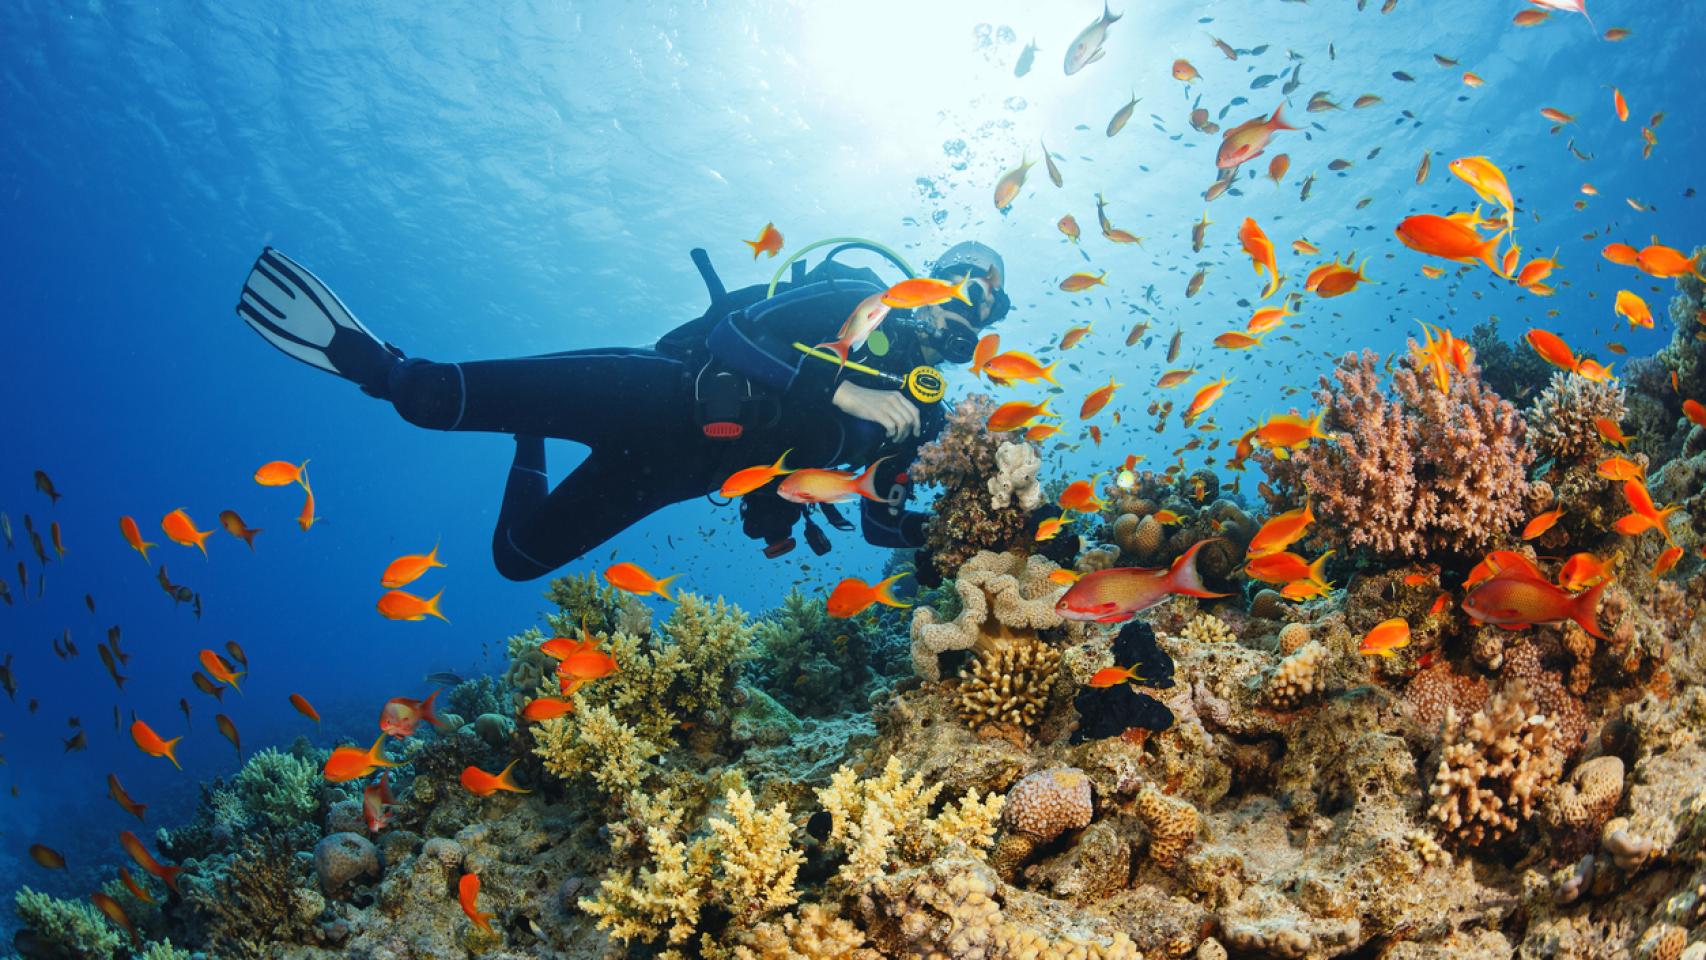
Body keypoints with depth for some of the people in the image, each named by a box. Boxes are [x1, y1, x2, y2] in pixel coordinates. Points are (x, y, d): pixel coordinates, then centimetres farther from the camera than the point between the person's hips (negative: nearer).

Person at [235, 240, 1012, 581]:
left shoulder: (921, 407, 10)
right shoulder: (853, 295, -5)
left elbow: (883, 524, 13)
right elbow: (730, 331, -19)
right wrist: (843, 394, -26)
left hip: (682, 469, 5)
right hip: (666, 396, -5)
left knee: (520, 555, 8)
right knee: (433, 396, -23)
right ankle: (374, 361, 7)